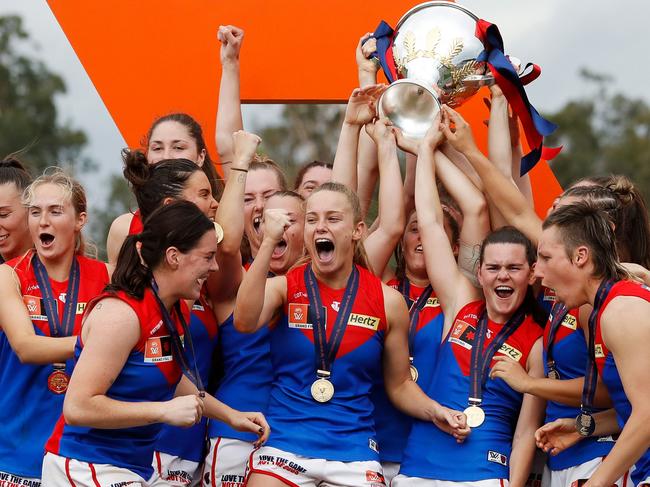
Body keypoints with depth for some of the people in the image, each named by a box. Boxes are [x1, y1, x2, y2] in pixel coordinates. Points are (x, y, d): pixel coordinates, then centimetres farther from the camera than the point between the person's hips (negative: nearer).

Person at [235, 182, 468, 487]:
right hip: (284, 444, -1)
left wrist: (433, 411, -8)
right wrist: (269, 242, -23)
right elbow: (245, 322, -21)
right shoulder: (283, 286, 1)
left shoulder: (387, 301, 3)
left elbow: (399, 384, 12)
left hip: (353, 449, 1)